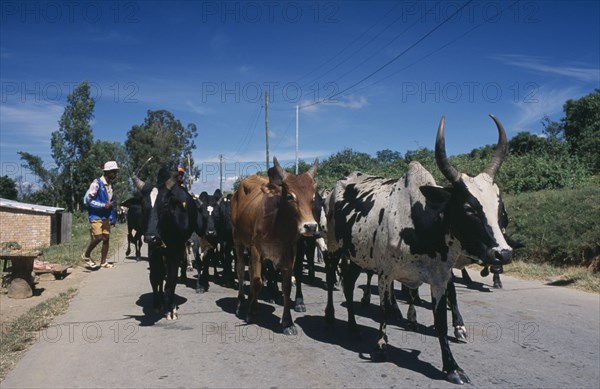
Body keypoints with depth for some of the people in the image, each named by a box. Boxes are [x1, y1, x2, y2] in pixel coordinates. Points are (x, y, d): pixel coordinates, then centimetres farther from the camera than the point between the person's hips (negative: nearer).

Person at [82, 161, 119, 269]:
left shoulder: (110, 185, 11)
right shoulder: (97, 183, -12)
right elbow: (88, 199, -15)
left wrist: (113, 218, 15)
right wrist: (104, 205, -18)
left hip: (106, 217, 7)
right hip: (96, 216, -7)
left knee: (106, 238, 4)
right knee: (98, 237, -14)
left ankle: (103, 262, 13)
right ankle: (86, 255, 10)